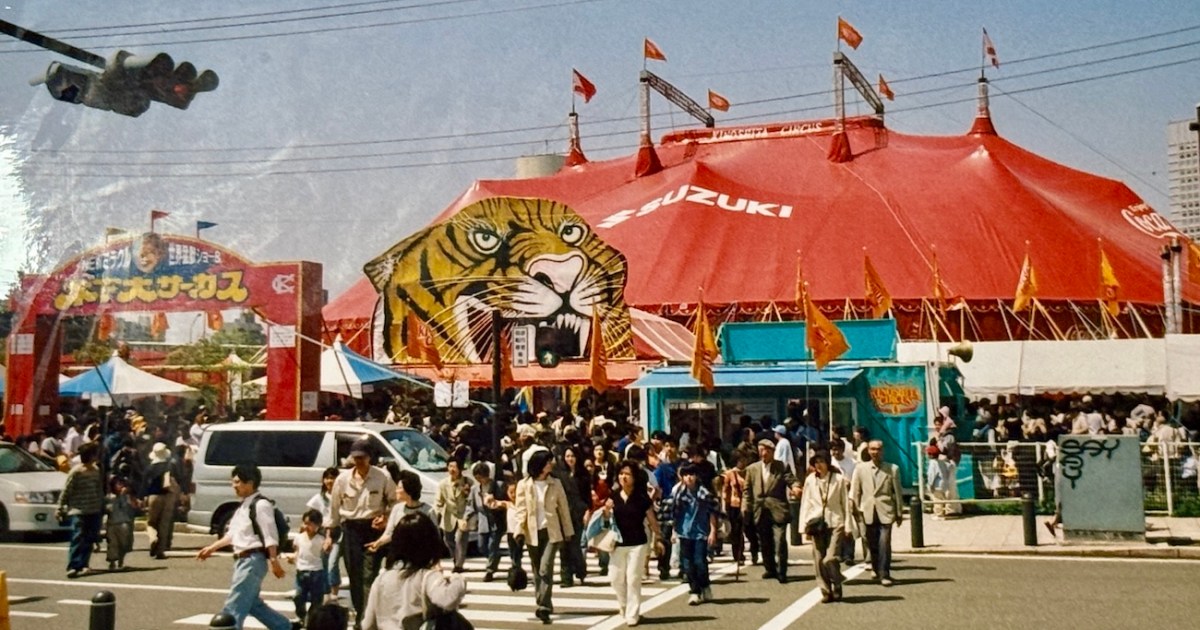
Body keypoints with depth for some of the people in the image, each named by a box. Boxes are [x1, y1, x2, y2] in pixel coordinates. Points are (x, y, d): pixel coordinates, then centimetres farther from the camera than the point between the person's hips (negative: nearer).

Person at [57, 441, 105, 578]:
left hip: (94, 511, 6)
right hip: (78, 511, -6)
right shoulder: (76, 472, -11)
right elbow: (66, 491, -9)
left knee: (89, 539, 9)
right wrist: (60, 508, -8)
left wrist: (102, 508, 17)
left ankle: (83, 565, 18)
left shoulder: (96, 471, 8)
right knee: (77, 538, -13)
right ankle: (73, 567, -14)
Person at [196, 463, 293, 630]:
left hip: (253, 560, -10)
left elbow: (270, 536, -18)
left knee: (234, 605, -9)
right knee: (252, 603, 17)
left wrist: (274, 560, -23)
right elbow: (233, 534, 23)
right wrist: (212, 548, 21)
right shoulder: (243, 506, 16)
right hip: (242, 560, 10)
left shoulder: (261, 505, -13)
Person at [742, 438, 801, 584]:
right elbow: (747, 491, 10)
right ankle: (770, 569, 27)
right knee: (764, 544, 11)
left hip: (777, 511, -3)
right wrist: (745, 508, 1)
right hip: (760, 512, 3)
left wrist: (795, 487, -30)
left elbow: (791, 480, -7)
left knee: (780, 542, -9)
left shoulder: (782, 467, 2)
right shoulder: (752, 469, 9)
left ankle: (781, 572, 2)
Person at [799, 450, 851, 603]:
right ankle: (825, 591, 11)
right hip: (817, 523, 2)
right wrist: (804, 526, 4)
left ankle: (837, 587, 10)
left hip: (835, 523, -2)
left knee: (830, 558, -12)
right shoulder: (810, 480, 7)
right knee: (819, 560, 0)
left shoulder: (838, 479, 2)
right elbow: (805, 503, 9)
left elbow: (845, 503, 4)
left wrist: (847, 526, 1)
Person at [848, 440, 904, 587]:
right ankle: (876, 567, 36)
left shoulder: (892, 469, 1)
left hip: (885, 511, -2)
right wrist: (856, 511, 4)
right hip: (868, 512, 2)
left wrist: (899, 513, 7)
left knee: (885, 543, -11)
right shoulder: (860, 468, 4)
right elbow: (855, 492, 7)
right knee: (872, 544, 12)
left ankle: (884, 574, -2)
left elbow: (897, 492, 5)